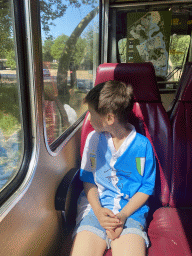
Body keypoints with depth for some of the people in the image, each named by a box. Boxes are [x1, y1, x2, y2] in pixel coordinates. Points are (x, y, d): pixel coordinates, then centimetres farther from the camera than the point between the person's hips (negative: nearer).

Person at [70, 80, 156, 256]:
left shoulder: (143, 145, -3)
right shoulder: (93, 139, 5)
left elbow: (147, 188, 2)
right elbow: (88, 179, 8)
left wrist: (123, 215, -11)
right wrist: (98, 211, -7)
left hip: (131, 210, -1)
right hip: (96, 207, 2)